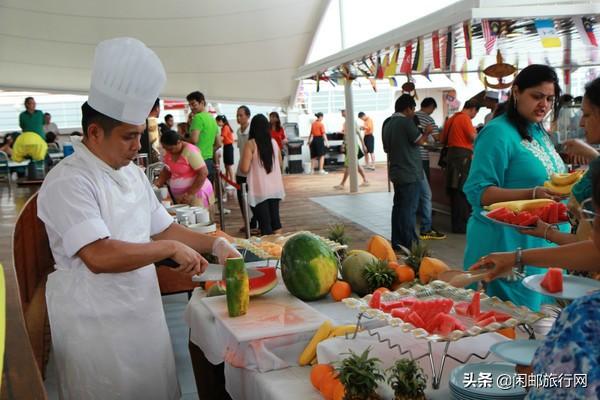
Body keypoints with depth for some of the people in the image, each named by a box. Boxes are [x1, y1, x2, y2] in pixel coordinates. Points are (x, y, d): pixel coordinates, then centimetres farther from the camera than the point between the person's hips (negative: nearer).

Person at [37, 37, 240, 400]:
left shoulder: (133, 173, 9)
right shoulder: (68, 182, -19)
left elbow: (162, 228, 16)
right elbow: (99, 256, -30)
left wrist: (215, 245, 4)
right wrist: (171, 248, -22)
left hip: (144, 312, 8)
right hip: (96, 325, -8)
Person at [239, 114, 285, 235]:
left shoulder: (251, 144, -10)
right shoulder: (274, 142, 5)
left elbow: (244, 169, -13)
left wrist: (241, 161, 7)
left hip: (260, 191, -5)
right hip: (275, 189, 5)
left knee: (265, 225, -1)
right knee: (275, 220, 15)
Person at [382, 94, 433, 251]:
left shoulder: (387, 123, 12)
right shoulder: (406, 122, -14)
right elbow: (419, 140, -15)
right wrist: (427, 132, 3)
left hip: (396, 172, 8)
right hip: (410, 173, -8)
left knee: (398, 206, 12)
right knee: (409, 209, -5)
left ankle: (397, 242, 16)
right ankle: (409, 244, -2)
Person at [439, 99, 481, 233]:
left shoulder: (451, 119, 17)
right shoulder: (465, 118, -8)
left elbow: (442, 140, 21)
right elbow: (473, 137, -14)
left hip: (451, 153, 9)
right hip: (463, 155, -9)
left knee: (455, 191, 11)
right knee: (462, 191, -5)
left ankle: (457, 223, 17)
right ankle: (461, 225, -4)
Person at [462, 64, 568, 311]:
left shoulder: (539, 133, 14)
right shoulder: (498, 133, -13)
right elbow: (478, 191, -20)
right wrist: (532, 195, -29)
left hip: (543, 242, 9)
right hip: (507, 243, -8)